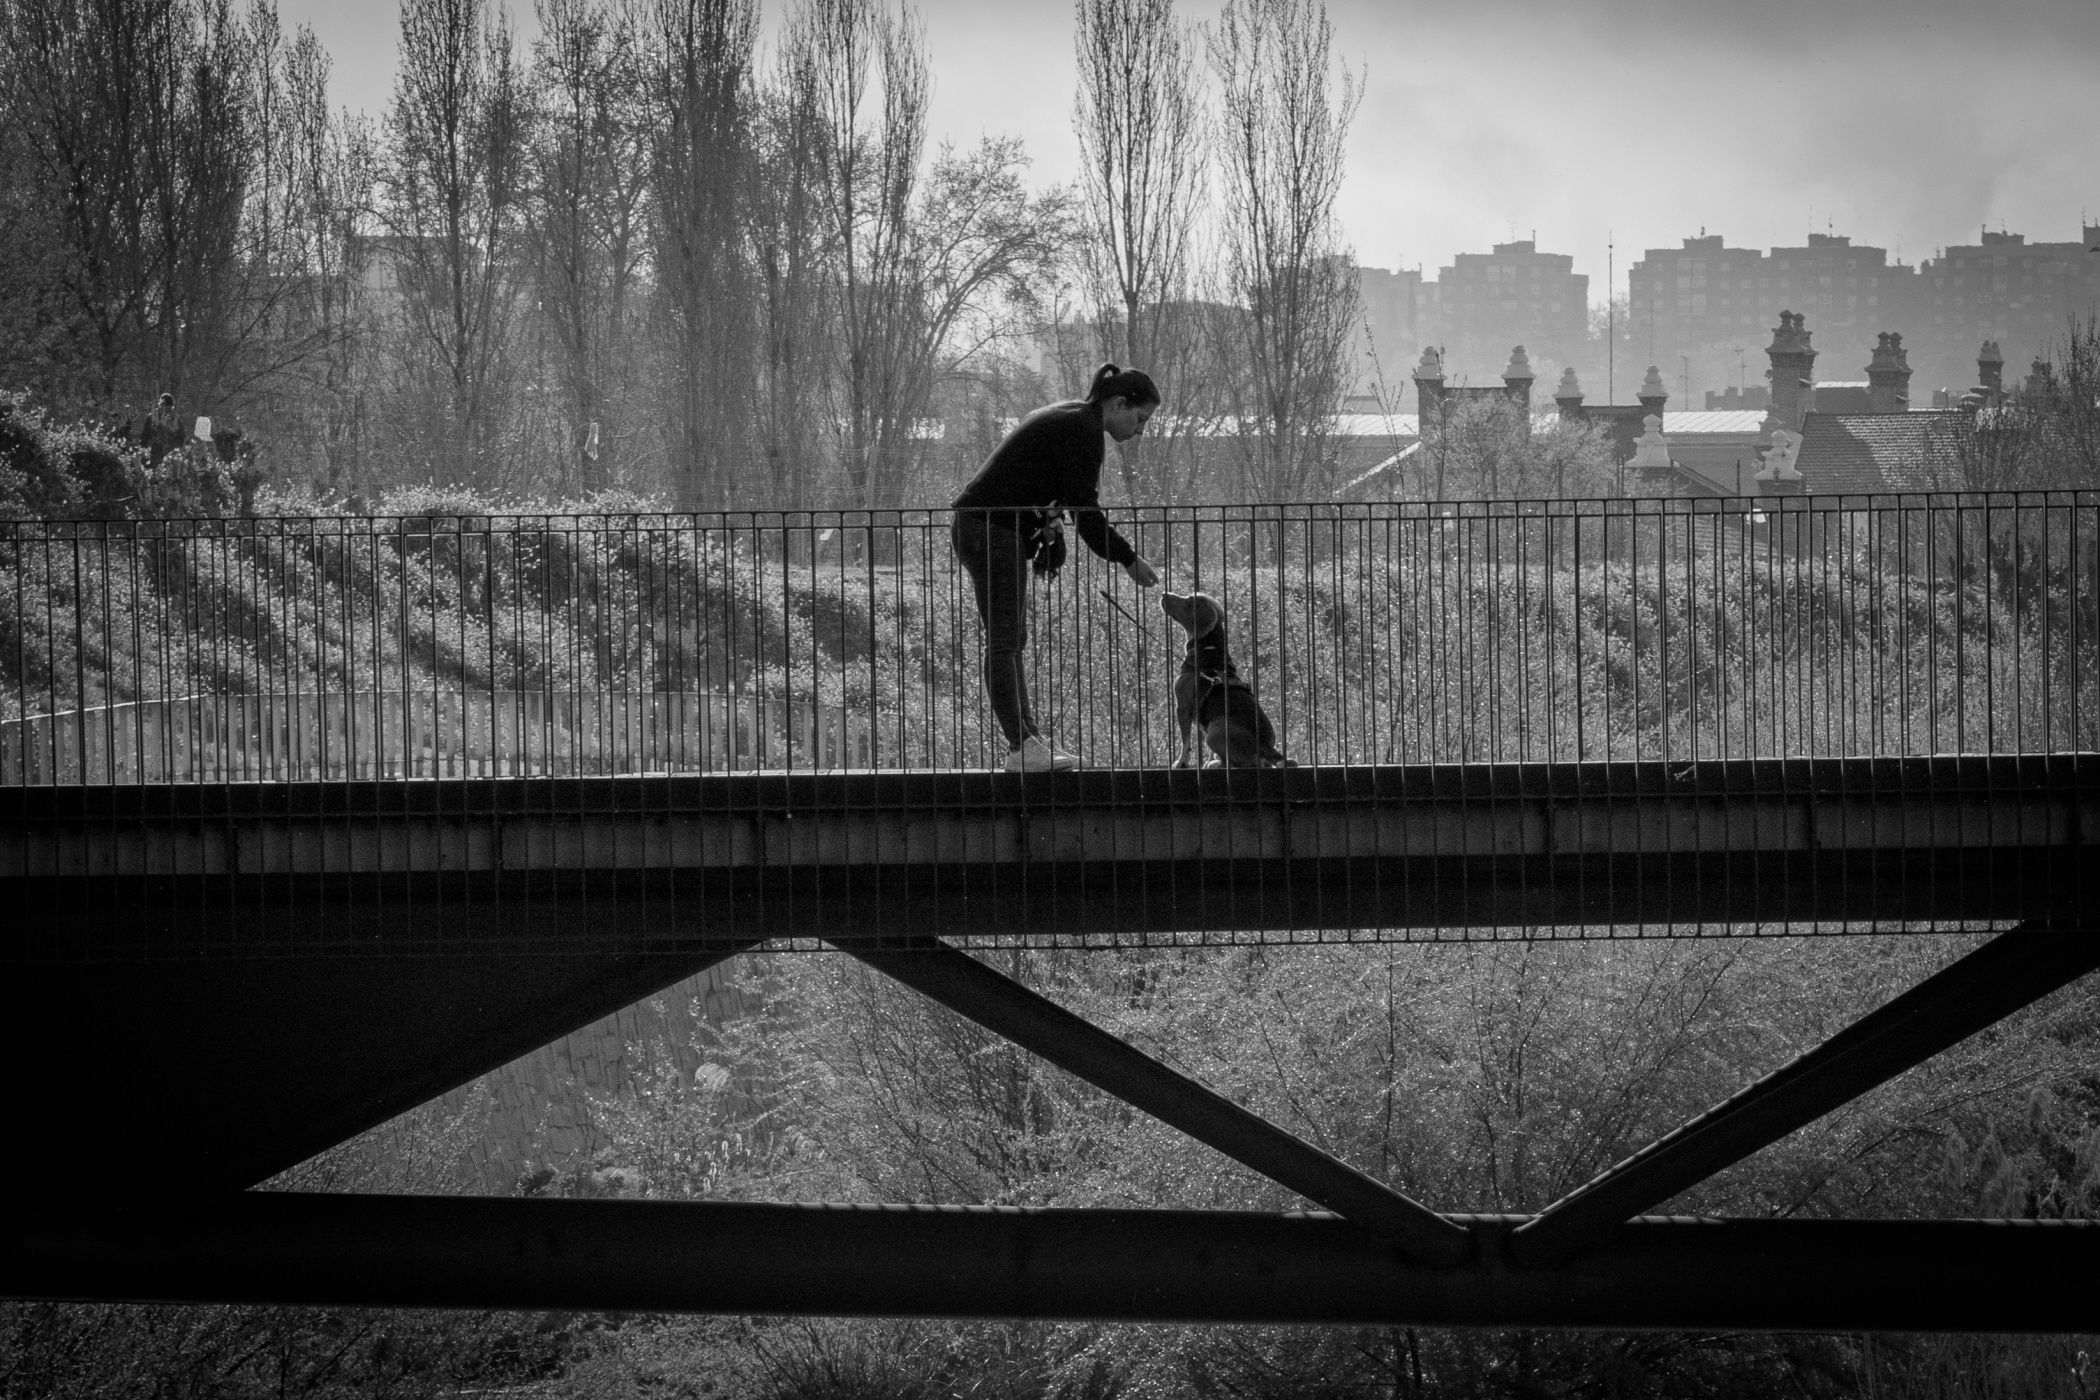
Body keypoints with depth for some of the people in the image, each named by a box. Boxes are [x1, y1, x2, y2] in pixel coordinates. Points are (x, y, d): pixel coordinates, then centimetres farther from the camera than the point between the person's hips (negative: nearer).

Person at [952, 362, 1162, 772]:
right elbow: (1084, 511, -16)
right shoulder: (1084, 430, -13)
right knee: (1003, 641, -9)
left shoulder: (1070, 419, 19)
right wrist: (1128, 560, -11)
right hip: (992, 532, -11)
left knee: (1011, 639, 12)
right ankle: (1020, 747, -10)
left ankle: (1027, 737, 15)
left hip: (982, 527, 11)